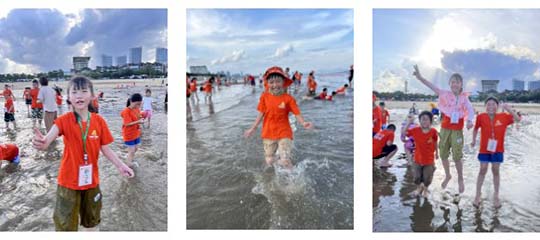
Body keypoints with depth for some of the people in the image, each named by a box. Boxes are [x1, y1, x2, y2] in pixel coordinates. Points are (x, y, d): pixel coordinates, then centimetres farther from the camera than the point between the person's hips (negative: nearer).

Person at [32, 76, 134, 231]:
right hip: (69, 180, -2)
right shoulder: (64, 120, -14)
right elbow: (48, 138, -31)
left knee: (91, 220, 22)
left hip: (91, 179, 3)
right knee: (65, 224, 10)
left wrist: (120, 166, -11)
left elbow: (105, 148, -1)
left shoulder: (99, 121, -7)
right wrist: (42, 143, -54)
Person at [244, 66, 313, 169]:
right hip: (268, 134, 3)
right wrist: (252, 129, 6)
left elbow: (297, 114, -13)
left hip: (284, 134, -3)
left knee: (285, 161, -11)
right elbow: (261, 114, 4)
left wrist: (303, 123, -34)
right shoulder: (264, 96, -4)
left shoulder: (288, 98, -11)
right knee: (269, 161, 14)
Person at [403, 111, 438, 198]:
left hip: (429, 160, -1)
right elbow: (403, 133, -15)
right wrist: (408, 123, -22)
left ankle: (425, 189, 39)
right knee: (417, 177, 14)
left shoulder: (433, 131, -13)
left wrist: (436, 152, 13)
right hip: (418, 159, 1)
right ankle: (419, 188, 44)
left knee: (427, 178, 10)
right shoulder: (415, 130, -13)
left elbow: (435, 143, 3)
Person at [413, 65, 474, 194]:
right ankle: (447, 176, 33)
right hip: (445, 129, 2)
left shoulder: (464, 97, -3)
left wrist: (470, 121, -37)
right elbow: (432, 87, -13)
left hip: (457, 130, -2)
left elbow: (470, 109, -16)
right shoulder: (445, 94, -2)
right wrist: (420, 77, -26)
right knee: (443, 154, 11)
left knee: (457, 156, -1)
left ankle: (460, 179, 21)